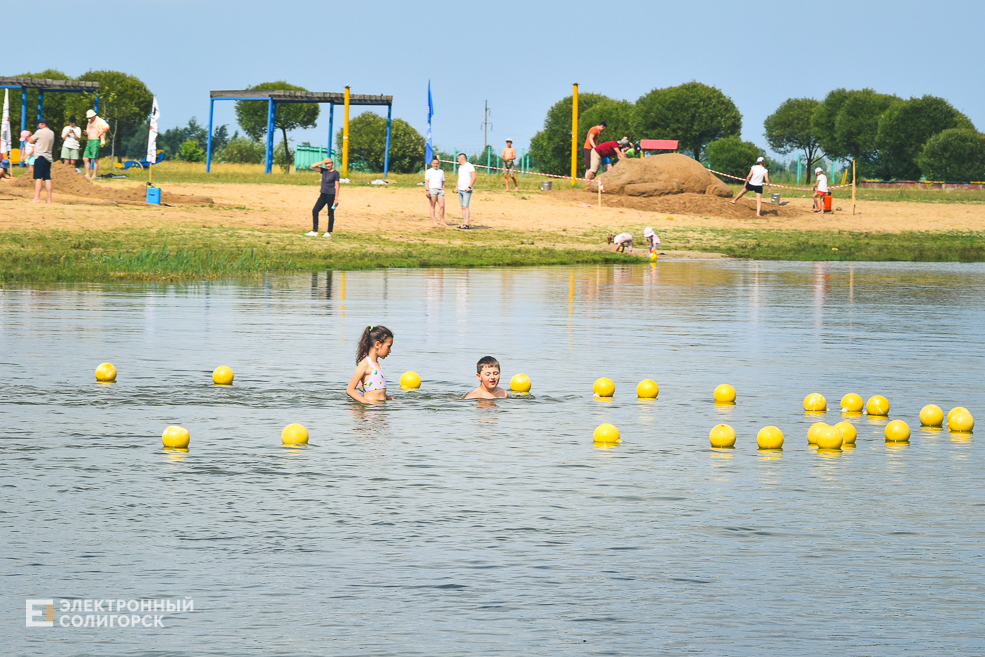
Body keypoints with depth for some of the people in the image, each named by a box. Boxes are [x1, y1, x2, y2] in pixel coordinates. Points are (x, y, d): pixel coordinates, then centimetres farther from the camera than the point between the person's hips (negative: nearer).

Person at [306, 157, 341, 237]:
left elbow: (337, 186, -9)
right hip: (323, 194, 7)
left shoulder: (335, 173, -6)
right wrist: (323, 162, 0)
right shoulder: (324, 171, 10)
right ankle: (314, 231, 2)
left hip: (331, 195, -7)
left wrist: (336, 198, -13)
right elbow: (313, 166, 9)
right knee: (315, 211, 0)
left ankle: (329, 232, 8)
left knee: (330, 213, 1)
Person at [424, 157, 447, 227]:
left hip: (440, 189, 4)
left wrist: (443, 191, 16)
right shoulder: (429, 171, 9)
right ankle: (434, 221, -3)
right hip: (432, 189, -4)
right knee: (433, 206, -5)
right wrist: (427, 190, -13)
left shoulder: (441, 172, 22)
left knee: (442, 206, -5)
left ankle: (442, 221, 1)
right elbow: (427, 181, 0)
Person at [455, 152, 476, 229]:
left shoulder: (469, 166, -9)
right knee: (462, 207, 6)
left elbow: (474, 177, -17)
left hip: (466, 190, -9)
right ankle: (464, 223, 6)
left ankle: (467, 224, -18)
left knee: (465, 207, -14)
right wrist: (457, 188, 19)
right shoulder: (460, 167, 19)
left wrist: (469, 187, -21)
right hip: (460, 190, 9)